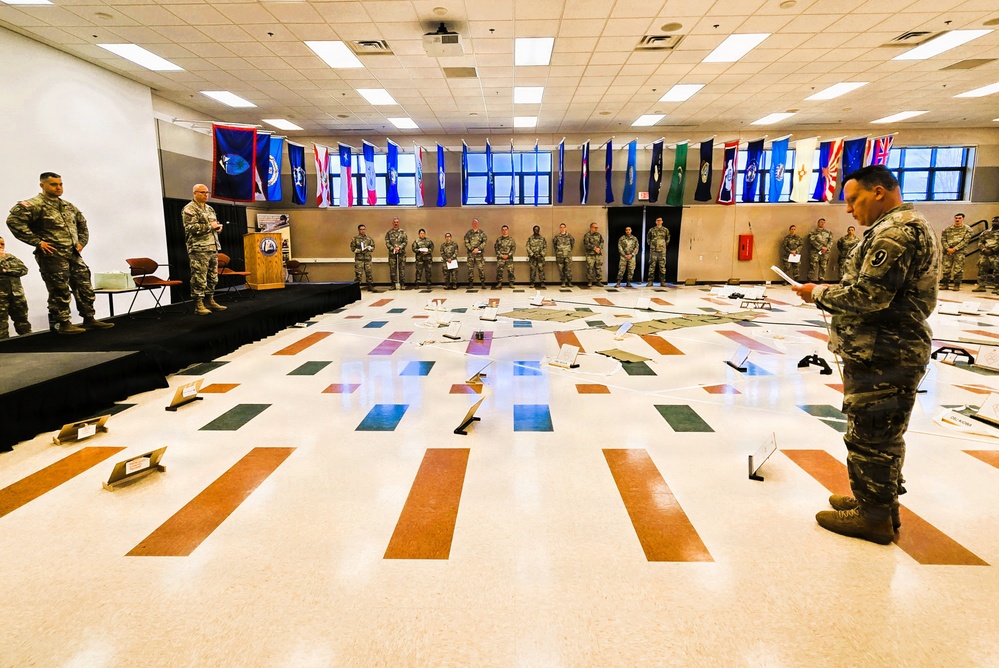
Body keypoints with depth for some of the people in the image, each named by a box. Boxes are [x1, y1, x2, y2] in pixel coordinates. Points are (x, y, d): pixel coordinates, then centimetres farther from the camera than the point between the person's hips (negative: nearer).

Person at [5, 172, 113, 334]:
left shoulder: (68, 206, 15)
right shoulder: (34, 205, -8)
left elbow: (82, 223, 29)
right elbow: (13, 220, -19)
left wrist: (82, 242, 14)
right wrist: (37, 242, -19)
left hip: (74, 254, 7)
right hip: (52, 256, -7)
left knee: (84, 287, 7)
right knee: (59, 291, -2)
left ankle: (89, 319, 15)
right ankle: (63, 324, 6)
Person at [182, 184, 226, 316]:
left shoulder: (210, 209, 19)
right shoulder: (189, 209, -6)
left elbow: (215, 224, 30)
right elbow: (191, 228, -18)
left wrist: (217, 226, 6)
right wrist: (209, 226, -14)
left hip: (213, 248, 8)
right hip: (199, 249, -8)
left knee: (213, 277, 12)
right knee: (199, 278, -7)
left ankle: (210, 301, 22)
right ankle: (198, 305, -3)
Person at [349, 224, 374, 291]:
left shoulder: (369, 238, 10)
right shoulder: (355, 239, 0)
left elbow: (373, 246, 13)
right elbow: (353, 248, -2)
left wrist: (369, 248, -8)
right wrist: (360, 250, -14)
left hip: (368, 258, 3)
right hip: (359, 259, -3)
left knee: (369, 273, 7)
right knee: (358, 273, -4)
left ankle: (370, 287, 14)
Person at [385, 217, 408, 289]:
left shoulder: (403, 232, 8)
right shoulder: (389, 233, 8)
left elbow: (405, 241, 0)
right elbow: (387, 243, 1)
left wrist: (399, 247, -14)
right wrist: (393, 248, -13)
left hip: (401, 253, 0)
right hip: (392, 253, 0)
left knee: (402, 268, -1)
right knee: (392, 269, 1)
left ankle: (402, 284, 3)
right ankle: (393, 284, 7)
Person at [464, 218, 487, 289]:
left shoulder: (482, 233, 6)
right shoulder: (468, 233, 9)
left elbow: (484, 242, -2)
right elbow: (466, 243, 1)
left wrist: (478, 249, -13)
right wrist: (472, 249, -11)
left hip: (479, 253, -1)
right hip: (470, 253, 1)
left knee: (481, 268, -4)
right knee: (470, 268, 3)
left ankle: (482, 283, 1)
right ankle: (470, 283, 9)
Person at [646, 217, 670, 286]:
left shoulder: (665, 230, 8)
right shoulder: (651, 230, 6)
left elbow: (668, 239, 19)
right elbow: (648, 238, 17)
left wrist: (665, 245, 10)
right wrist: (650, 244, 8)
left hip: (662, 251, 1)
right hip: (653, 250, 0)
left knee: (662, 266, 1)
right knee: (652, 266, -2)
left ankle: (662, 282, 5)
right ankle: (650, 281, 2)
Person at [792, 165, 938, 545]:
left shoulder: (895, 231, -17)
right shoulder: (907, 227, 18)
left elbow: (869, 296, -24)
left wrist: (820, 295, -10)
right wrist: (836, 294, 9)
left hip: (882, 355, -11)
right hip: (893, 351, 11)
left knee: (869, 435, 0)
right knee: (883, 434, 19)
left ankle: (873, 517, 12)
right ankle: (882, 502, 33)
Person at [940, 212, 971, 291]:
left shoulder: (967, 229, 6)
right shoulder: (948, 229, 14)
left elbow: (966, 241, -4)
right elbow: (943, 239, 8)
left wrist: (955, 248, -14)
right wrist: (948, 248, -8)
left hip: (960, 252, -2)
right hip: (947, 251, 2)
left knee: (958, 269, -4)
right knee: (946, 268, 1)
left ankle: (957, 285, 3)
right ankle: (944, 284, 8)